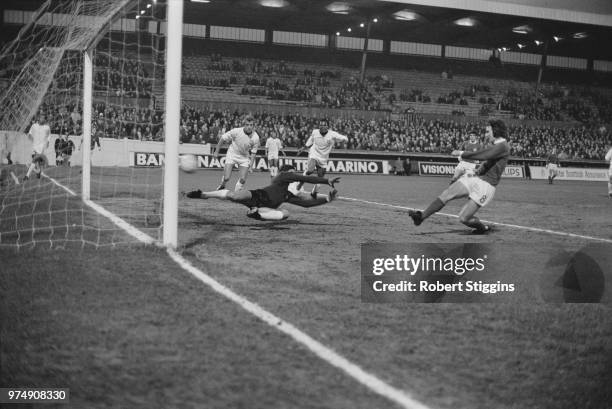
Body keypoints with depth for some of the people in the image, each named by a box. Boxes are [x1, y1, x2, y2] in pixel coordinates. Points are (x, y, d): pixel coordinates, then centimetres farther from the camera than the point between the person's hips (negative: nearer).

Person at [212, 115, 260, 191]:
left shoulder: (256, 137, -16)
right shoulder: (236, 131, -21)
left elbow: (253, 152, -4)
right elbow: (222, 138, -8)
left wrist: (250, 165, -12)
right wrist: (216, 151, -4)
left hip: (244, 157, 2)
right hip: (232, 154, -2)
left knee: (242, 180, -11)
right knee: (226, 178, -10)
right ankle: (222, 186, 25)